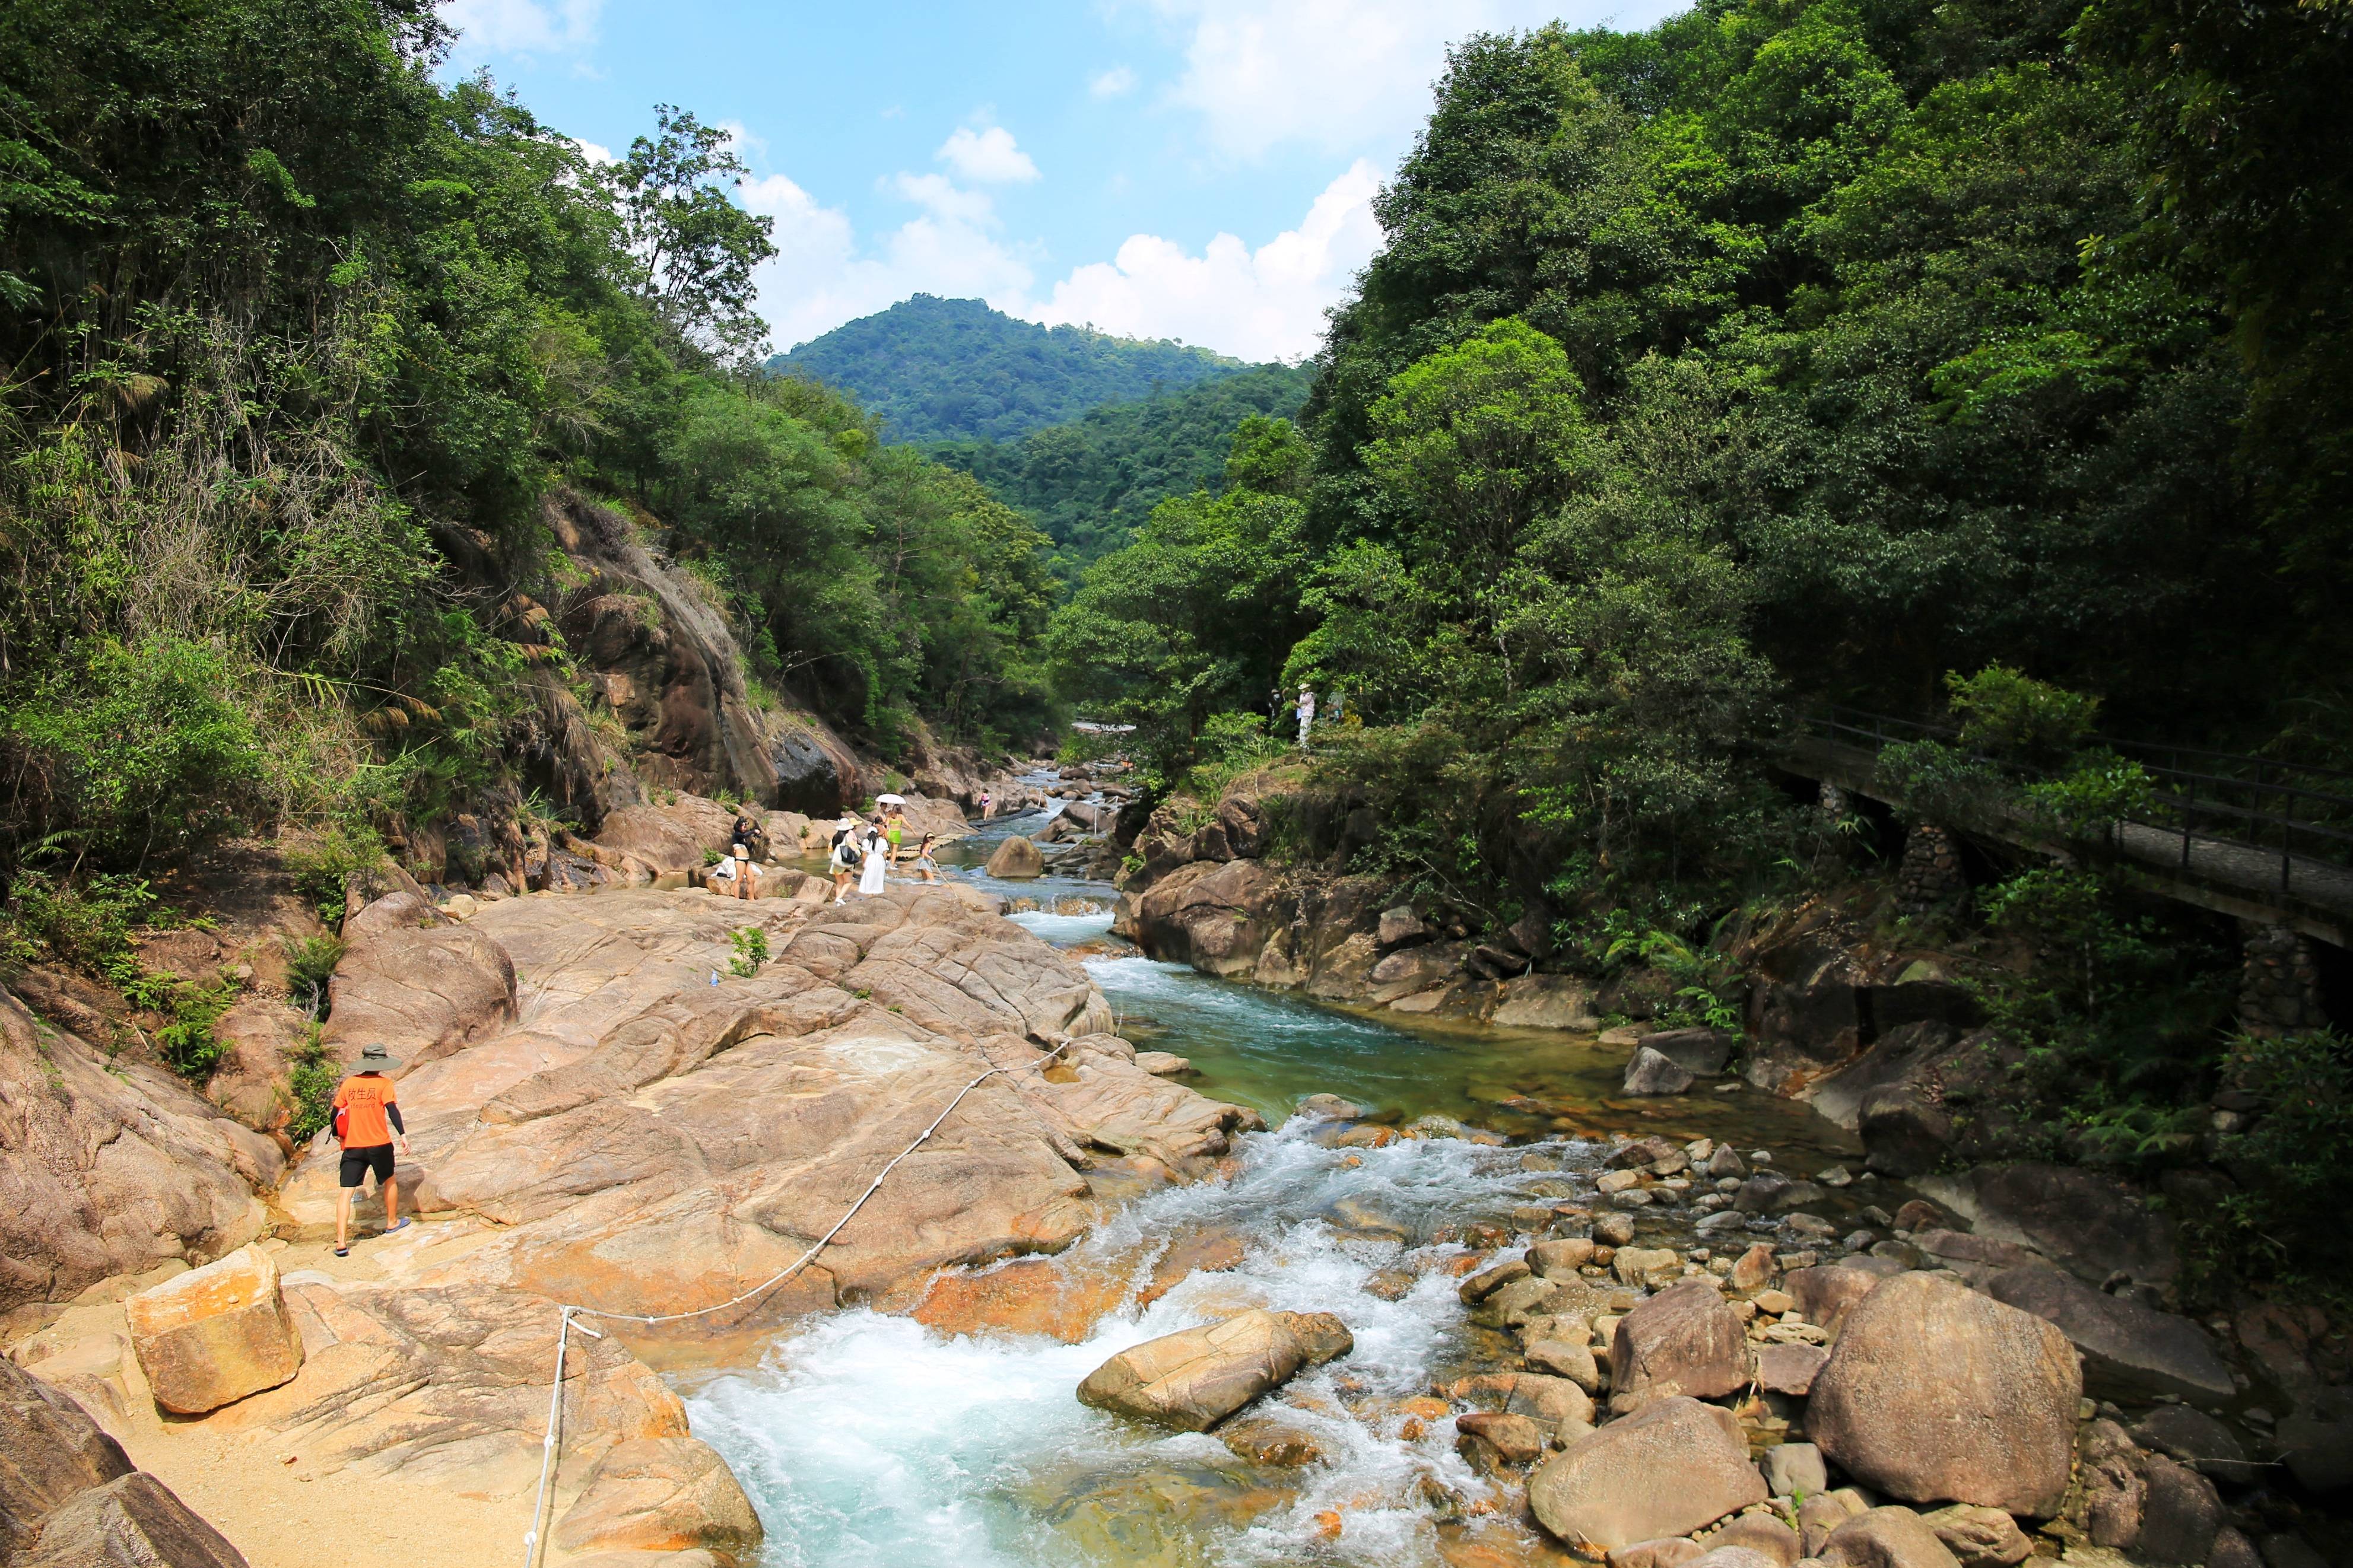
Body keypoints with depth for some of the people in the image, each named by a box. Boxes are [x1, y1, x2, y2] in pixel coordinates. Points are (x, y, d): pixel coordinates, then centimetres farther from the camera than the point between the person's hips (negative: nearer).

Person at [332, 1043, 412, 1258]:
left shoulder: (349, 1083, 7)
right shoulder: (383, 1083, -3)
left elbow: (336, 1112, 14)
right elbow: (392, 1110, -15)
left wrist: (337, 1135, 31)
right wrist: (403, 1135, -20)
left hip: (352, 1146, 2)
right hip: (379, 1144, -2)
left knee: (345, 1192, 0)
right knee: (390, 1181, 23)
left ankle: (341, 1242, -9)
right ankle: (392, 1222, 36)